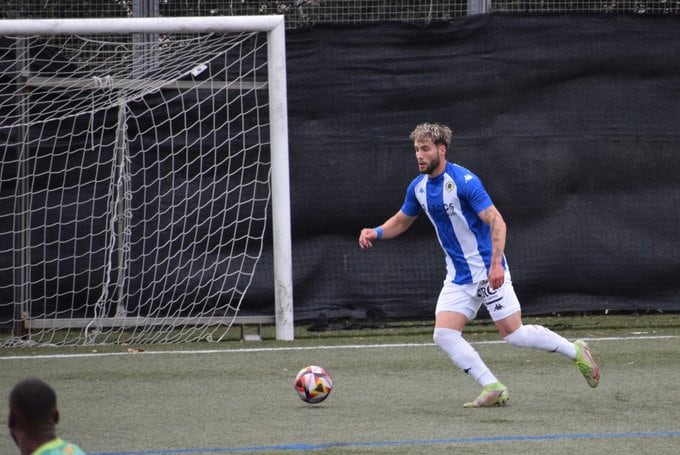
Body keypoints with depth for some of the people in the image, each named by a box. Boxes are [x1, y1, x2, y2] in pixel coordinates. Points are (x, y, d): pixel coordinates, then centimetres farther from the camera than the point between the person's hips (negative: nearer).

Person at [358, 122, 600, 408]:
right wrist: (376, 232, 1)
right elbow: (401, 221, 22)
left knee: (513, 334, -5)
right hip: (458, 276, 7)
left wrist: (496, 264, -33)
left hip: (488, 271, -7)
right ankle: (493, 389, -7)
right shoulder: (418, 188, 5)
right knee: (444, 334, -9)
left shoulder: (464, 181, -18)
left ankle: (575, 351, 16)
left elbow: (497, 222, -22)